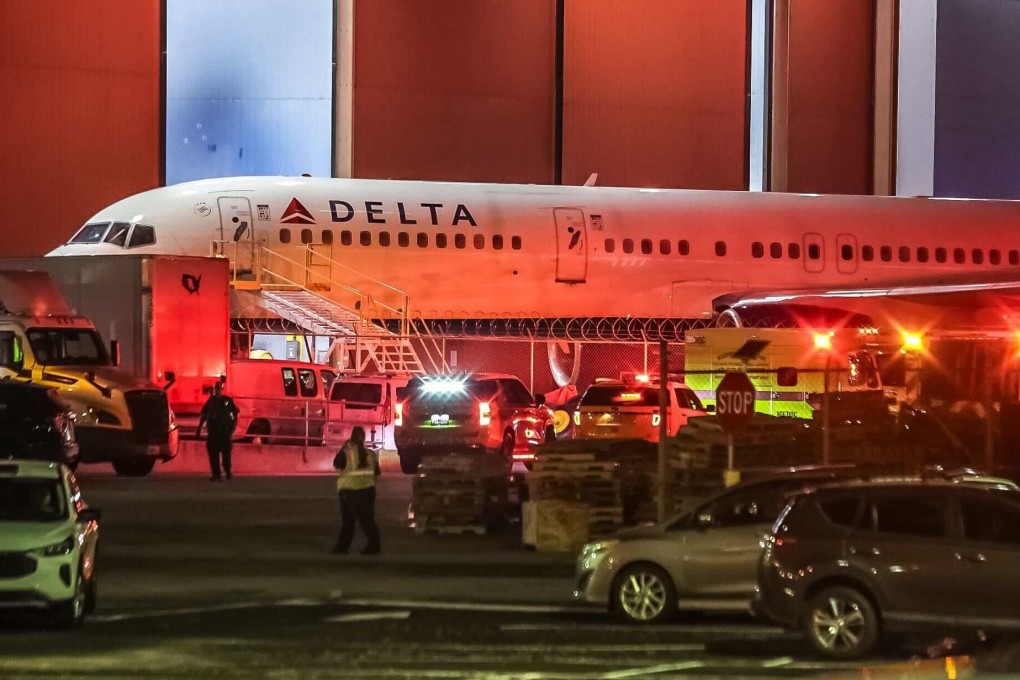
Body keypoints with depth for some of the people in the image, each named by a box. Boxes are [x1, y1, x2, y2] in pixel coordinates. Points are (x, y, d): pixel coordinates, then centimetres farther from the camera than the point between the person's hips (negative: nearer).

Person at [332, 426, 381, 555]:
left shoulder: (346, 453, -11)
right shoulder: (371, 454, 3)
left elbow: (337, 464, 0)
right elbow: (376, 472, 10)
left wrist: (342, 448, 4)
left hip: (349, 490, -4)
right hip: (368, 490, 4)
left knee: (348, 520, 3)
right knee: (367, 519, 9)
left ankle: (342, 547, 5)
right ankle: (373, 545, 5)